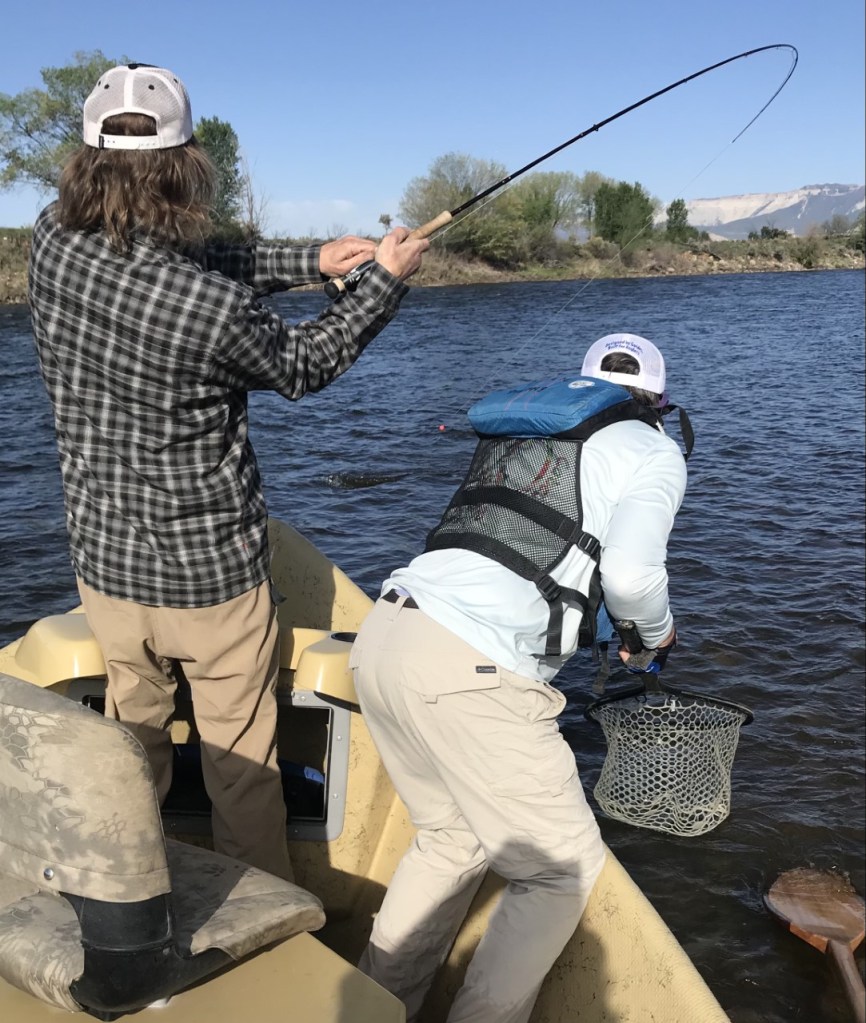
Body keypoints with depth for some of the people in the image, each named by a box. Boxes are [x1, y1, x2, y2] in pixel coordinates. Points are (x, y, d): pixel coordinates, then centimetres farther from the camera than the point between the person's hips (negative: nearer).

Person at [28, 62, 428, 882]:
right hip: (211, 575, -5)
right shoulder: (216, 309, -26)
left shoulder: (54, 241, -10)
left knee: (132, 746, 25)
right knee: (241, 763, 14)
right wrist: (384, 280, 5)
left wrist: (311, 261, 5)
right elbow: (304, 367, -5)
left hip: (105, 562, 5)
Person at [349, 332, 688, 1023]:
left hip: (381, 634, 8)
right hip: (467, 671, -8)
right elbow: (630, 572, -10)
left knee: (451, 839, 25)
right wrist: (656, 633, 13)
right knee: (563, 870, 11)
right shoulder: (654, 451, 8)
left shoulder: (517, 430, 27)